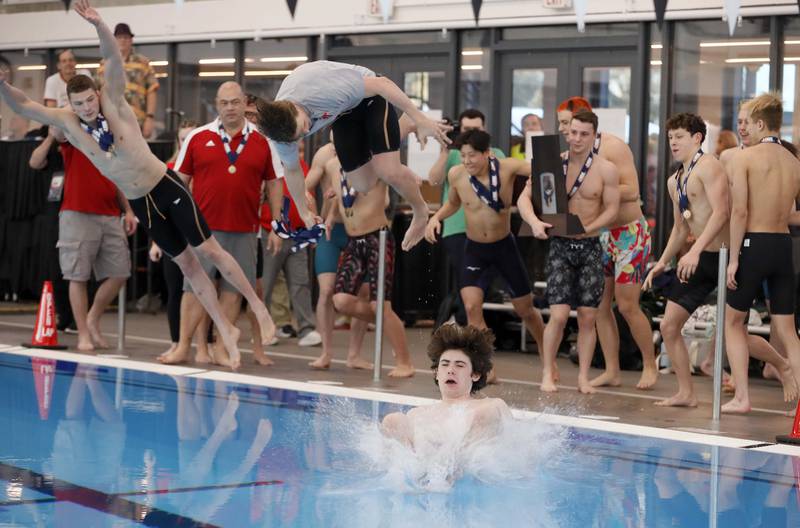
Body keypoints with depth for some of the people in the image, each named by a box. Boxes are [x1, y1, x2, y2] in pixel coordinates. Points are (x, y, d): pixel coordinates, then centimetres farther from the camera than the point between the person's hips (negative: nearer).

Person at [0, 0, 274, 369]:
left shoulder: (113, 101, -14)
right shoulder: (67, 122, -7)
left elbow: (113, 57, -28)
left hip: (167, 187, -4)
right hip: (139, 203, 4)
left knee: (209, 249, -2)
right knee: (186, 264, 9)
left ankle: (258, 307, 9)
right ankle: (226, 330, 16)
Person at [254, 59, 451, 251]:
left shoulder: (323, 88, -43)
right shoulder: (281, 126, -25)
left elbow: (381, 83, -32)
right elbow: (292, 170, -4)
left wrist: (421, 120, -31)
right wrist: (304, 213, 7)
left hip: (369, 95, -5)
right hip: (344, 115, 5)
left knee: (388, 172, -20)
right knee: (363, 184, 3)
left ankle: (421, 211, 11)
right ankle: (404, 125, 24)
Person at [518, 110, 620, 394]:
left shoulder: (606, 170, -1)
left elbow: (612, 209, -4)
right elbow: (524, 197, -2)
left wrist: (588, 227, -20)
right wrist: (534, 222, -21)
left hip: (590, 247, 1)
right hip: (560, 245, -1)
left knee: (588, 317, 2)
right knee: (559, 314, -9)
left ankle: (583, 376, 11)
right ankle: (548, 373, 5)